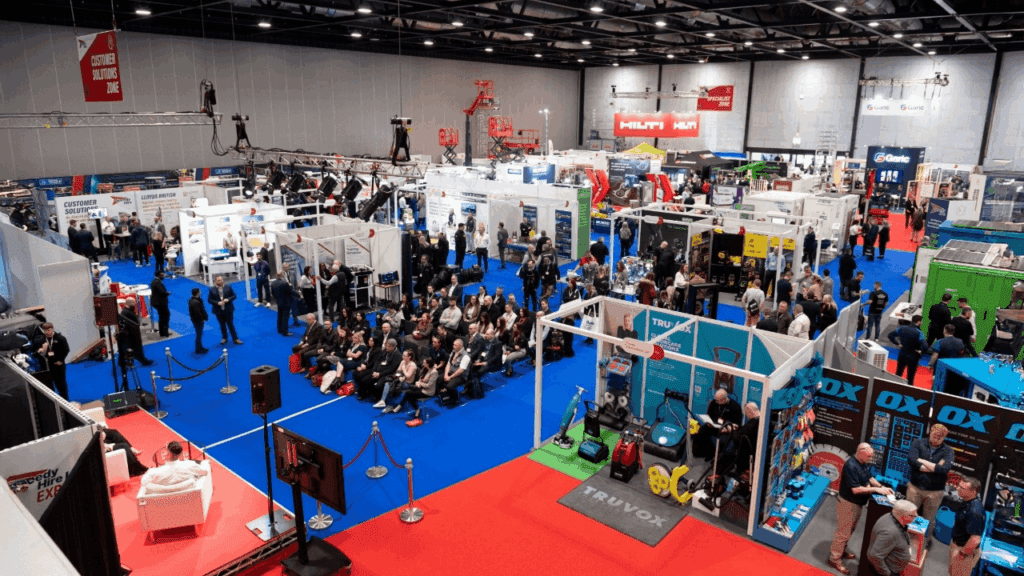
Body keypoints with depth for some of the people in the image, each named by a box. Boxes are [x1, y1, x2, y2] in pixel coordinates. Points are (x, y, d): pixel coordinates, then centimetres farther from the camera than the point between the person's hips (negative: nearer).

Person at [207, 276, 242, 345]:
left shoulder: (228, 287, -1)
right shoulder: (212, 290, -3)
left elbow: (234, 296, 2)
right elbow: (209, 300, -3)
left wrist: (228, 299, -17)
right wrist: (217, 303, -18)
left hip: (228, 310, -1)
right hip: (218, 311, 1)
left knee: (230, 324, 5)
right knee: (222, 325, 13)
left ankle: (235, 339, 12)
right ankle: (224, 338, 29)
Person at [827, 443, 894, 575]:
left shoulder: (864, 463, -2)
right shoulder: (851, 466, -30)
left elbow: (869, 478, 14)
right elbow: (856, 489, -28)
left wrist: (882, 487, 0)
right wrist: (876, 489, -23)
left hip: (858, 503, 9)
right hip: (847, 503, -9)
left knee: (850, 530, 23)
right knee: (843, 531, 1)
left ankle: (841, 550, 41)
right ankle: (834, 558, 13)